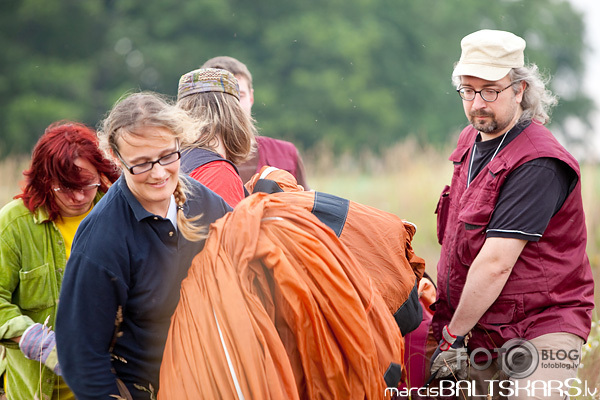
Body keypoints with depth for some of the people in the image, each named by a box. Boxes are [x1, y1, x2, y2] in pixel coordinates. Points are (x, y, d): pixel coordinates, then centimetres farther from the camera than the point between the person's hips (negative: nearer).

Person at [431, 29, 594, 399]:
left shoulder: (538, 165, -20)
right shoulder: (472, 140, 10)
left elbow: (496, 264, -23)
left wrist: (454, 334, -17)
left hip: (538, 329, -8)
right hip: (480, 328, 8)